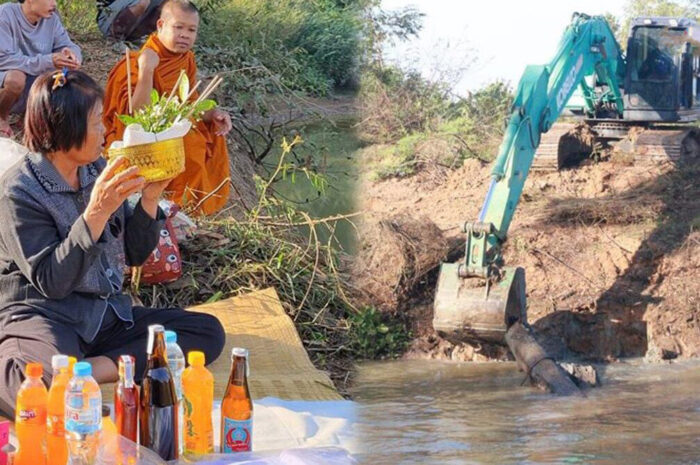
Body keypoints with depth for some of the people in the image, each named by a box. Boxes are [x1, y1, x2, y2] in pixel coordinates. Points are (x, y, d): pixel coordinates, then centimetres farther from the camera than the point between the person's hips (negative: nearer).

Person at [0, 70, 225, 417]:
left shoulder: (97, 170, 6)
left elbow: (135, 254, 12)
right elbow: (51, 281, -19)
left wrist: (150, 198, -5)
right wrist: (96, 212, -26)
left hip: (104, 315, 9)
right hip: (41, 317, -8)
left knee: (208, 332, -8)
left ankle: (94, 368, -18)